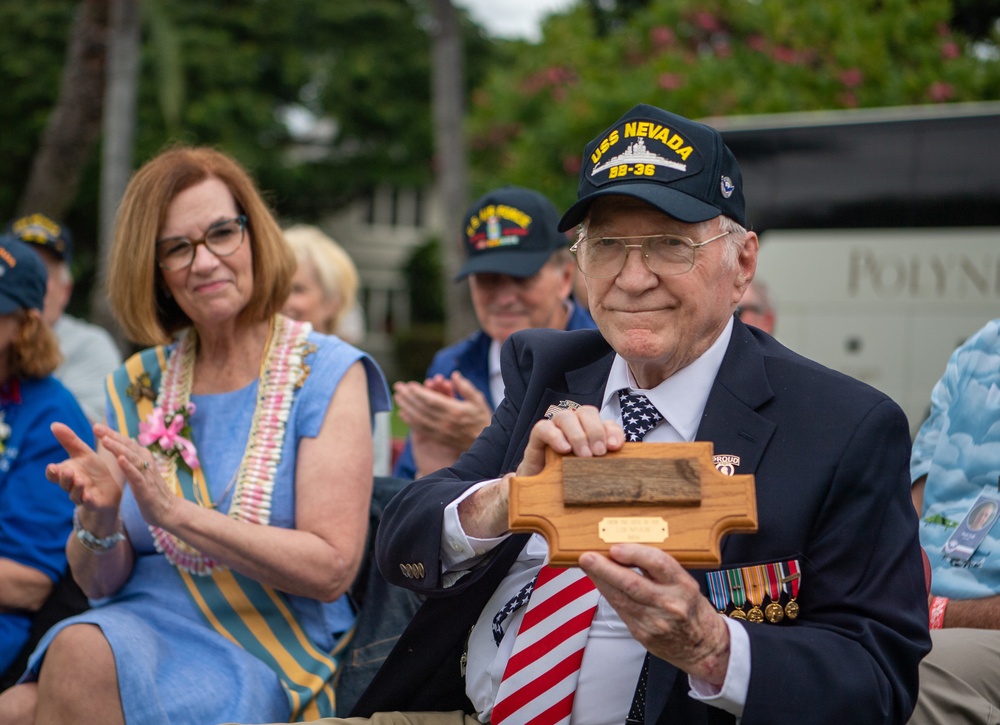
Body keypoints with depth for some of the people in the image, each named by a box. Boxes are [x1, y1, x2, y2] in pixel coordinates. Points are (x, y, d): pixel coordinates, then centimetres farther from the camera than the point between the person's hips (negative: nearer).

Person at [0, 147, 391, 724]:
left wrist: (175, 512, -17)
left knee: (82, 657, -30)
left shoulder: (327, 374, -1)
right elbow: (100, 581, 11)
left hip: (264, 649, -2)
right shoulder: (139, 385, 11)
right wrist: (99, 517, -11)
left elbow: (331, 571, -10)